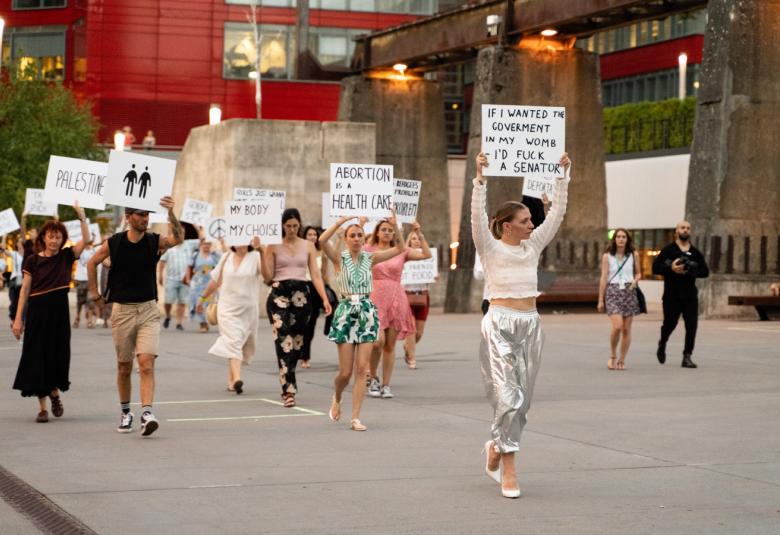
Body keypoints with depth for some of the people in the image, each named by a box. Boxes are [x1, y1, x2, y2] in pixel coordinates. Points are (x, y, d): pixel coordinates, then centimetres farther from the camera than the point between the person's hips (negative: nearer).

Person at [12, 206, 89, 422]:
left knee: (58, 356, 5)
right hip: (37, 310, -1)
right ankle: (42, 407, 4)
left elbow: (86, 240, -11)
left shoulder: (66, 256, 3)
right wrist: (18, 318, -4)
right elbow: (25, 289, 0)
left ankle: (54, 394, 33)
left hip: (59, 310, 1)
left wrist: (82, 216, -21)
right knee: (37, 357, -1)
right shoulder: (33, 260, 1)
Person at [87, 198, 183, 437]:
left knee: (147, 363, -15)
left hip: (148, 310, -1)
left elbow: (178, 238, -24)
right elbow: (92, 263, 15)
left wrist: (170, 213, -39)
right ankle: (125, 413, 25)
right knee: (124, 367, 9)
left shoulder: (154, 242, -3)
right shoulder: (113, 243, -1)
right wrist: (94, 292, 13)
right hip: (122, 310, 1)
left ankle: (147, 413, -22)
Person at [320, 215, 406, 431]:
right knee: (346, 371, -1)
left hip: (367, 311, 2)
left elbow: (400, 248, 7)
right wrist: (341, 221, -20)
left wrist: (395, 226, -6)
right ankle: (337, 399, 32)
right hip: (346, 311, -2)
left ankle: (355, 418, 1)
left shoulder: (370, 258, 9)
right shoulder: (339, 258, 1)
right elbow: (322, 240, -18)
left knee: (362, 369, -3)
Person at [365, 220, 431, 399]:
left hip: (396, 299, 2)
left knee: (390, 345, 4)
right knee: (378, 341, -16)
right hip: (375, 299, -2)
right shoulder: (368, 250, 6)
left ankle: (386, 385, 11)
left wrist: (419, 234, -2)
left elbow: (426, 254, 2)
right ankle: (373, 378, 7)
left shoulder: (401, 252, 9)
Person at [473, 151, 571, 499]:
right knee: (508, 395, -12)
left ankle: (496, 446, 32)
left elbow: (557, 213, 10)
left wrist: (562, 176, 5)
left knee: (522, 397, 10)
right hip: (500, 323, -6)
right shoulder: (490, 248, -3)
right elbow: (477, 216, -18)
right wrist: (480, 178, -26)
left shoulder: (533, 246, 11)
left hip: (530, 325, 6)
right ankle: (508, 469, -6)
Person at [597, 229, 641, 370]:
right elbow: (603, 278, 3)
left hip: (629, 292, 2)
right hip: (613, 292, -2)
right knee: (617, 326, -18)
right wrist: (600, 299, 2)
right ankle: (612, 356, 4)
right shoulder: (607, 256, 3)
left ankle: (622, 360, 12)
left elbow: (638, 273, 19)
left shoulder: (633, 255, 7)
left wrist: (635, 280, -6)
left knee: (626, 329, 1)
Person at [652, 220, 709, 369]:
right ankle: (662, 344, 36)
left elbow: (705, 272, 8)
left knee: (692, 325, -8)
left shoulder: (696, 253, 11)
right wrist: (671, 268, -19)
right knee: (670, 323, 4)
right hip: (672, 295, -2)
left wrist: (690, 271, -9)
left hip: (690, 295, 2)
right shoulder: (668, 250, 3)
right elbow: (655, 268, -3)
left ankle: (687, 356, -2)